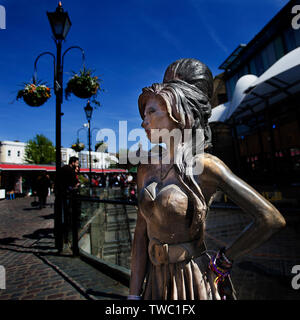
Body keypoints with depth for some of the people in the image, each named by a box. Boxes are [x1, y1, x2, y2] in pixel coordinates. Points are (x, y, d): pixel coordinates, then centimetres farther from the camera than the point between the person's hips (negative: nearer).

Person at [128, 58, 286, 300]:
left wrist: (223, 261, -8)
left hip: (194, 282, -4)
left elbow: (272, 219, -16)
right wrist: (134, 294, 1)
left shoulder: (204, 166, -19)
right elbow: (142, 233, 0)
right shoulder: (146, 170, -3)